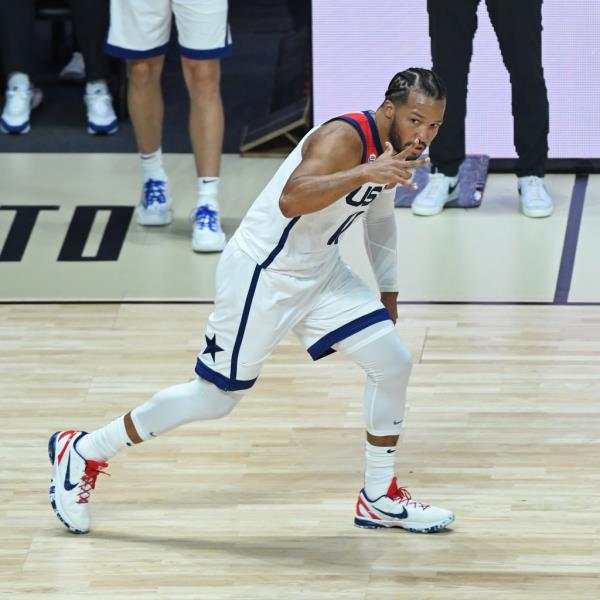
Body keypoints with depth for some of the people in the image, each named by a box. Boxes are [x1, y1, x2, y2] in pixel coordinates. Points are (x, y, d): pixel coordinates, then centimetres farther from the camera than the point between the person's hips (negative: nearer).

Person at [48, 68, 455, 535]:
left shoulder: (398, 146, 1)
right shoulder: (344, 139, -28)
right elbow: (291, 199, -46)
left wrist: (389, 290, 22)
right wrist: (363, 173, -54)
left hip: (320, 272, 8)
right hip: (263, 277, -8)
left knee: (393, 363, -1)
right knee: (214, 399, 2)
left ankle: (380, 499, 16)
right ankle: (83, 453, 18)